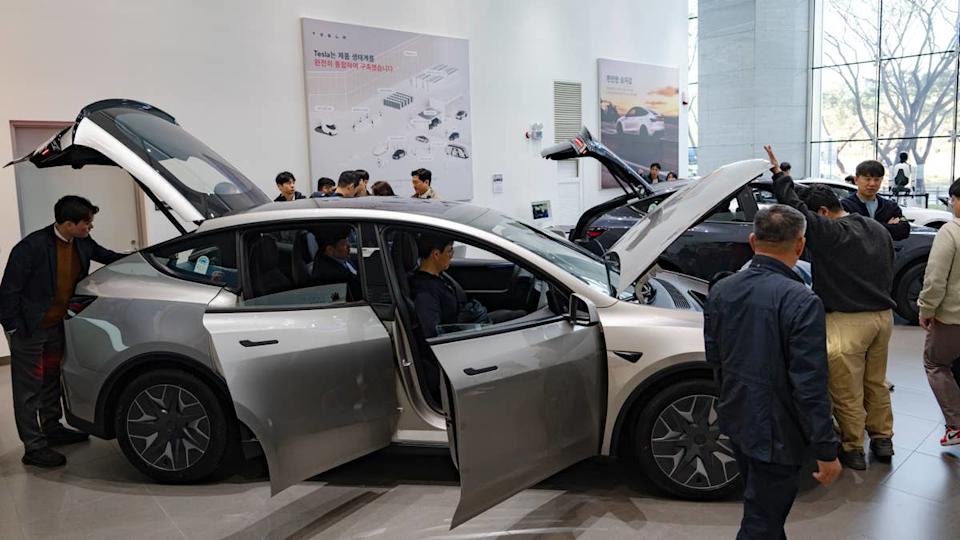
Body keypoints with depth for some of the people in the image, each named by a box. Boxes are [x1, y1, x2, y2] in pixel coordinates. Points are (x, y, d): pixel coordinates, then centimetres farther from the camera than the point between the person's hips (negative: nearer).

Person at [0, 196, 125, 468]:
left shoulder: (82, 242, -4)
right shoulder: (32, 247, -25)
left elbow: (105, 256, 18)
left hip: (56, 325, 8)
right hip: (28, 329, -8)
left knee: (52, 380, 21)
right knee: (29, 388, 2)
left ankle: (52, 429, 37)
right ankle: (34, 447, 9)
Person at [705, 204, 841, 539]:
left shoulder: (720, 291, -3)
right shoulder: (802, 302, -24)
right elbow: (810, 387, -23)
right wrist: (826, 451, -14)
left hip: (735, 421, 7)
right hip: (775, 432, -7)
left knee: (763, 505, 28)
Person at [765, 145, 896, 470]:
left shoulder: (828, 233, -14)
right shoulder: (878, 231, 11)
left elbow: (794, 207, -14)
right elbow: (888, 274, 19)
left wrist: (779, 174, -3)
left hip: (847, 321, -8)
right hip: (882, 315, 8)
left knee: (847, 392, 4)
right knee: (876, 383, 22)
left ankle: (853, 449, 14)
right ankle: (882, 440, 32)